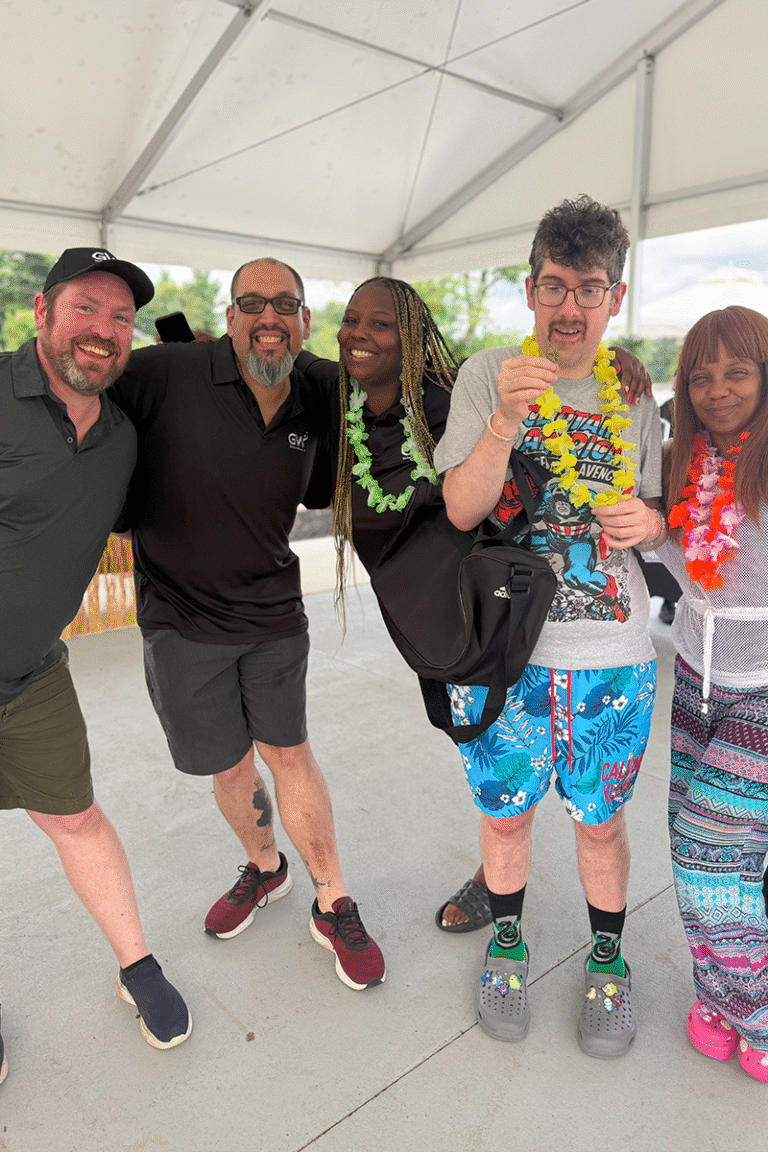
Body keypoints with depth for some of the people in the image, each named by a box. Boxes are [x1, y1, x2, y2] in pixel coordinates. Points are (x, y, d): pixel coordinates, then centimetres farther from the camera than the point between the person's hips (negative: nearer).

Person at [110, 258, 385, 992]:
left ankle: (332, 906, 27)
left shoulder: (314, 413, 0)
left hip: (273, 612, 2)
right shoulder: (165, 375, -15)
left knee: (288, 753, 9)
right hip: (181, 618, -1)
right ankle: (263, 869, 44)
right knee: (229, 767, 13)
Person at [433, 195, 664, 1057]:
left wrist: (649, 520, -12)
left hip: (611, 659, 2)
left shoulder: (633, 392, 4)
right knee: (505, 814, 16)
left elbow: (657, 513, 12)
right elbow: (461, 509, -12)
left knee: (599, 821, 16)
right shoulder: (488, 376, -3)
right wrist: (506, 421, -28)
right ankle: (506, 943, 43)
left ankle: (607, 959, 42)